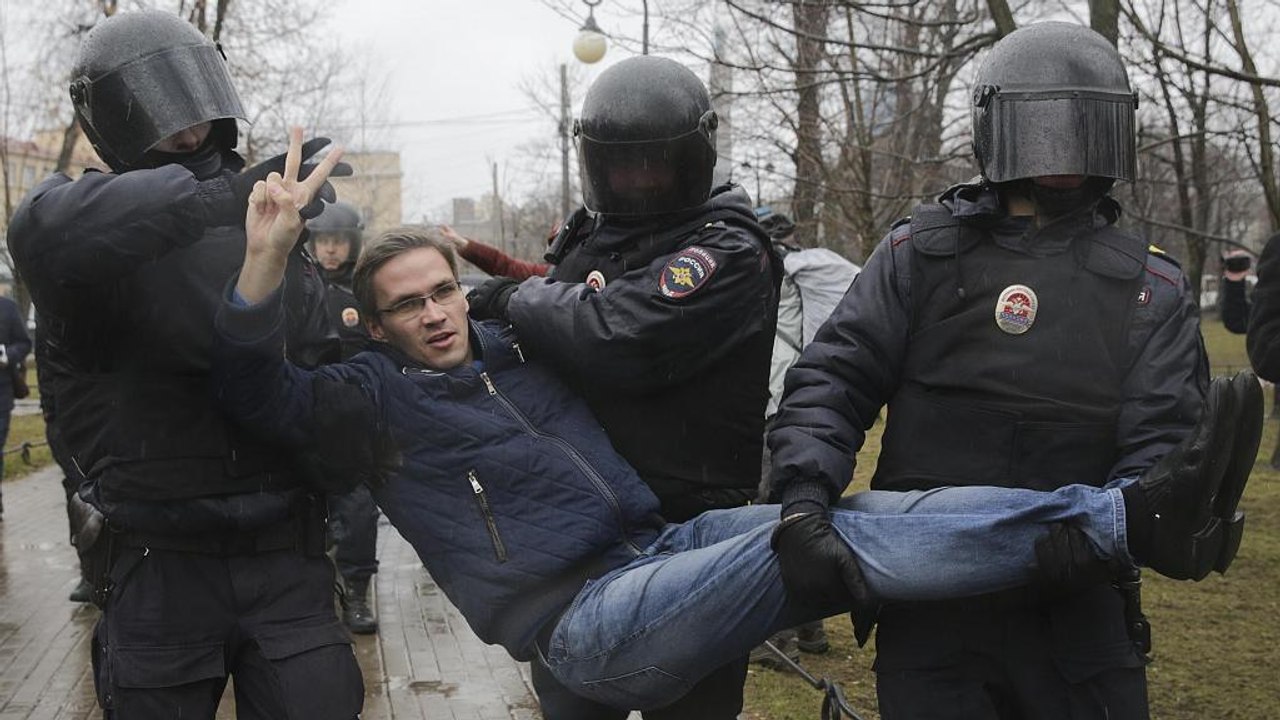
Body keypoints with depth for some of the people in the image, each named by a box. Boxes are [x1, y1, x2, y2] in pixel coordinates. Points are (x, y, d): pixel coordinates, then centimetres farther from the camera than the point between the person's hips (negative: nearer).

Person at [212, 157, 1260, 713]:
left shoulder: (514, 339, 19)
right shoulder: (377, 396, 3)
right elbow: (260, 395, -13)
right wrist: (267, 257, -25)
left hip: (663, 548, 7)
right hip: (586, 622, -7)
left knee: (863, 522, -17)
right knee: (838, 535, -25)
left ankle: (1137, 515, -28)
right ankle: (1131, 516, -32)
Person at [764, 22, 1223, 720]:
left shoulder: (1152, 289, 7)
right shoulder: (924, 251, 3)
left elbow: (1162, 438, -4)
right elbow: (832, 381, -3)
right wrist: (804, 498, -21)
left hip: (1077, 608, 2)